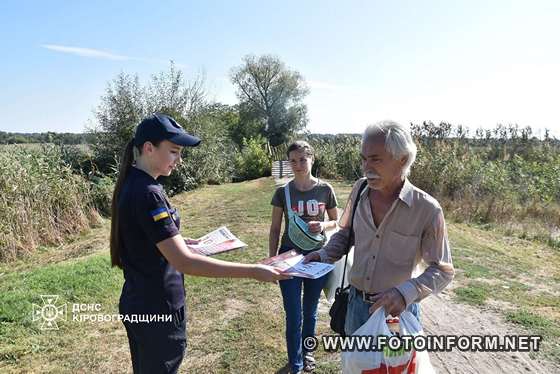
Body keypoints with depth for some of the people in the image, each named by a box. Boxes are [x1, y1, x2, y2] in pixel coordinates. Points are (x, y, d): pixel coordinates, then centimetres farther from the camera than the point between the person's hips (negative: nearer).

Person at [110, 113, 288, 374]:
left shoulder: (130, 184, 3)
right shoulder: (147, 193, -26)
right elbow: (183, 262, -32)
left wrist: (180, 241, 10)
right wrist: (253, 271, -32)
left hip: (137, 303, 9)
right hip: (157, 310, -9)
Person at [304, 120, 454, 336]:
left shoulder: (427, 209, -19)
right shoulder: (360, 189, -6)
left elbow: (443, 270, -13)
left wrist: (406, 292, -29)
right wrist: (325, 255, -9)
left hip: (396, 310, -4)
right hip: (356, 304, 4)